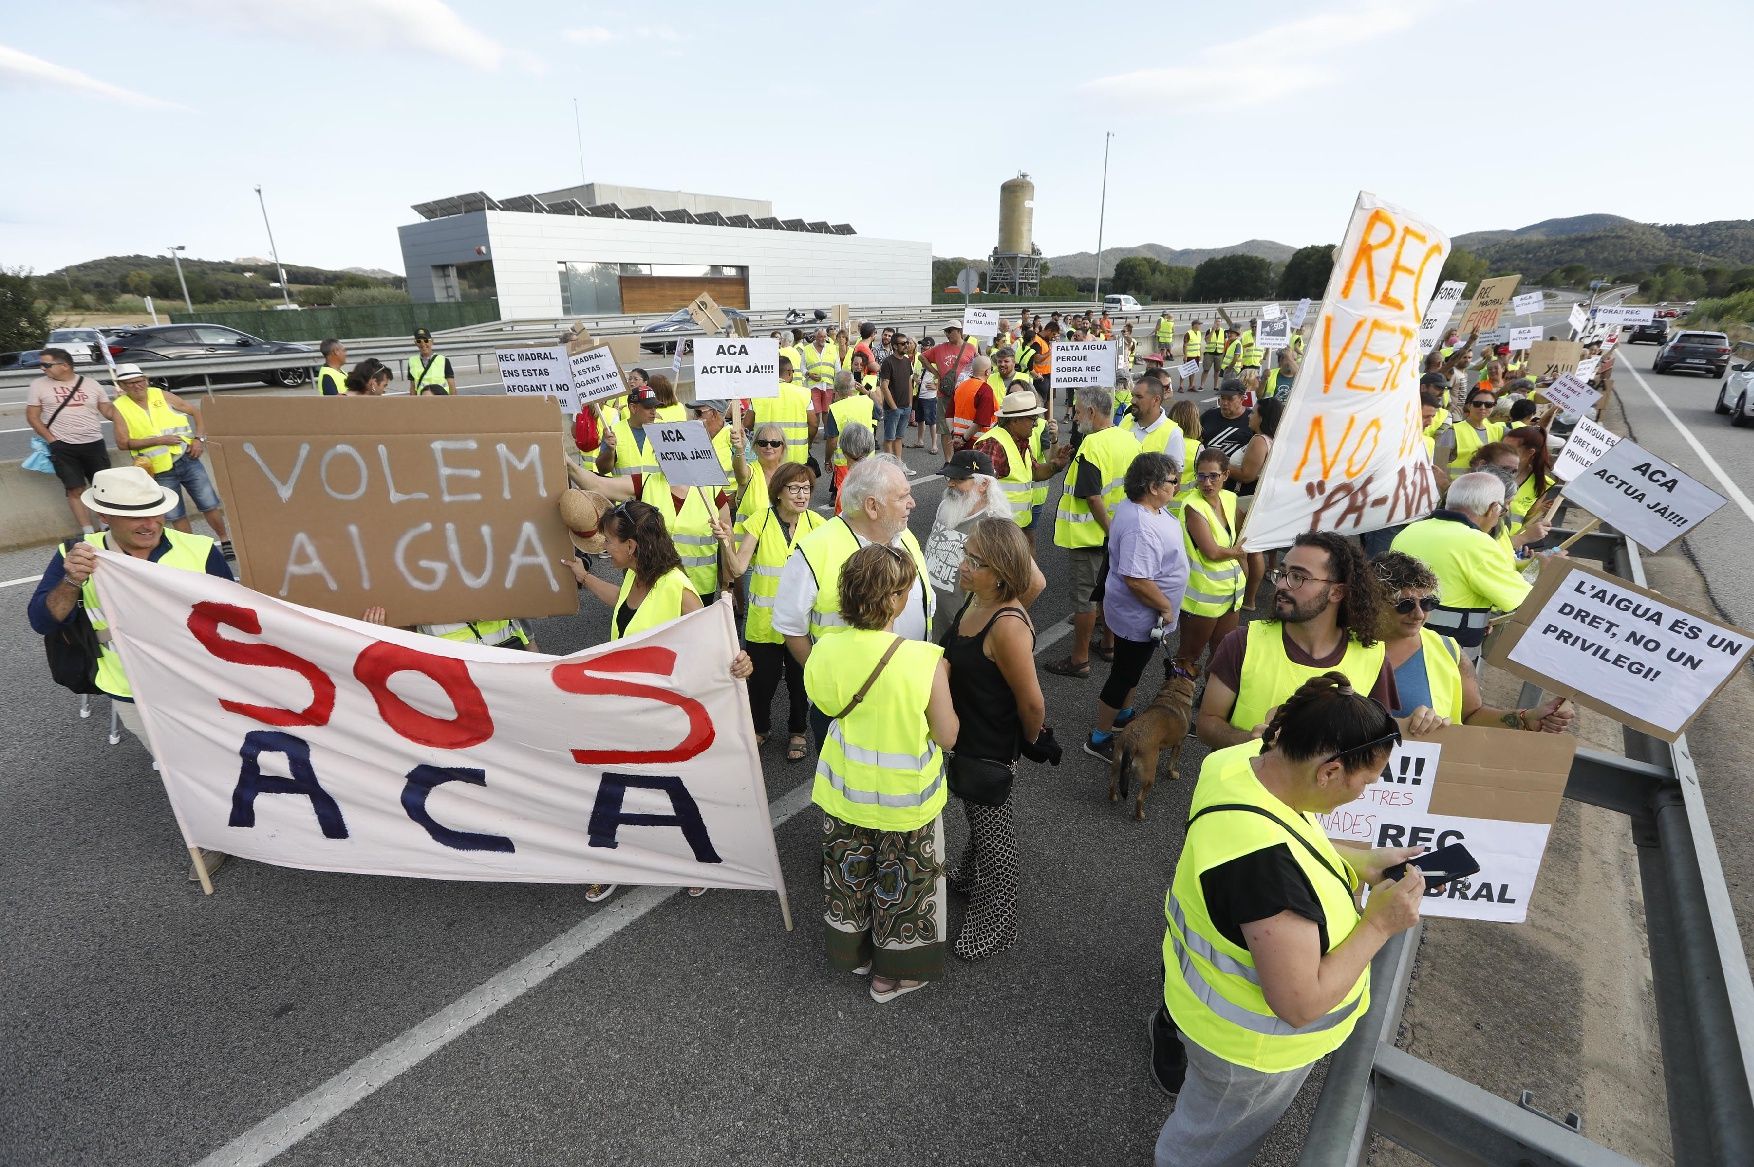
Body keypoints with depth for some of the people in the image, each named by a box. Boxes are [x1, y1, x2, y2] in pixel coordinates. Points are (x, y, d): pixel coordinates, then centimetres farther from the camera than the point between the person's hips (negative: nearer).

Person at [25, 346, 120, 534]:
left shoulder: (91, 384, 5)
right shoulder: (38, 385, 3)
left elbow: (108, 412, 8)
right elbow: (32, 416, 4)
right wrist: (52, 440, -6)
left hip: (95, 444, 1)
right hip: (63, 447, -1)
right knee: (75, 490, -2)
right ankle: (89, 533, 2)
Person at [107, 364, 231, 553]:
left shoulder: (161, 395, 2)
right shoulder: (120, 407, -2)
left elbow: (195, 411, 10)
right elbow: (122, 443, -8)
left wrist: (199, 438, -3)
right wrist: (159, 440, -16)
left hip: (188, 460, 0)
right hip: (161, 472, 0)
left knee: (209, 505, 4)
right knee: (175, 515, 6)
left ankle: (225, 541, 19)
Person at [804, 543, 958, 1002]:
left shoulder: (825, 650, -17)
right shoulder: (925, 660, -28)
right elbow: (948, 736, -17)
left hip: (845, 791, 4)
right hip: (905, 801, -3)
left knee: (850, 873, 26)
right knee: (899, 884, 20)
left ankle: (852, 951, 50)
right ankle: (893, 973, 41)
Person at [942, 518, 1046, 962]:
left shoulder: (1007, 626, -35)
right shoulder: (976, 598, -9)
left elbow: (1032, 702, -26)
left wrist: (1030, 743, -8)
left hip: (991, 748, -8)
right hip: (965, 735, 8)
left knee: (992, 825, 13)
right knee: (975, 813, 30)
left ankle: (996, 923, 37)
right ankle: (970, 875, 58)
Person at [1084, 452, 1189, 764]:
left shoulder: (1139, 505, -2)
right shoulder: (1141, 528, -34)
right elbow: (1136, 580, -35)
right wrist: (1166, 607, -23)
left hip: (1138, 613, 10)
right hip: (1140, 617, -10)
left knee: (1131, 670, 28)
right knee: (1124, 675, 6)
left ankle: (1124, 715, 49)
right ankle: (1100, 738, 22)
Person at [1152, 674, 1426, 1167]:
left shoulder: (1247, 759, -18)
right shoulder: (1266, 861, -45)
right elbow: (1300, 1005, -34)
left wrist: (1365, 861, -4)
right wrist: (1379, 925, -26)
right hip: (1249, 1045, -6)